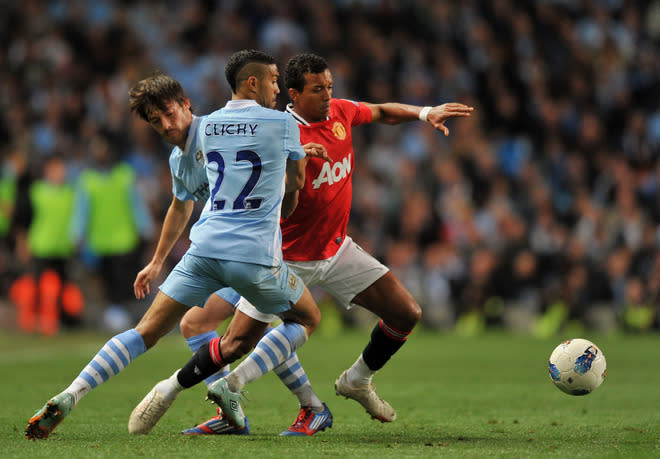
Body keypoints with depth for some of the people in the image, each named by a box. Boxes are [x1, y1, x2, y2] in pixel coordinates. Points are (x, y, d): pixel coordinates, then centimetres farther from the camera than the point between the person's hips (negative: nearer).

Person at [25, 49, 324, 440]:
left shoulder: (207, 126, 14)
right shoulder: (283, 123, 0)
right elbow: (297, 180, 16)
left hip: (206, 247, 4)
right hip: (256, 257, -4)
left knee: (146, 332, 5)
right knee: (308, 318, 20)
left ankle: (68, 397, -13)